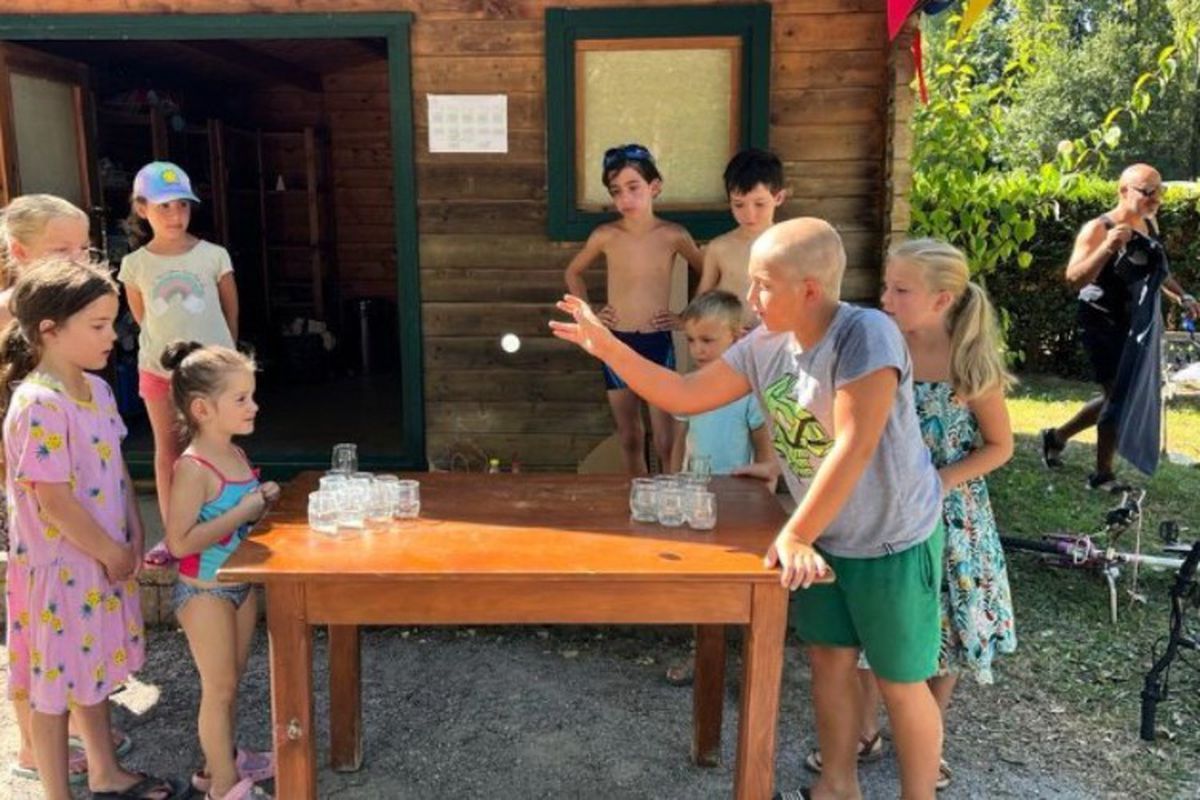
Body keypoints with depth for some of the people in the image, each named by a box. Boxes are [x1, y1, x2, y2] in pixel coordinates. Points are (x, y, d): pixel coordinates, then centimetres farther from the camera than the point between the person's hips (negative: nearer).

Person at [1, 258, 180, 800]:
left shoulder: (97, 388, 3)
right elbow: (54, 500, -23)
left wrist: (132, 535, 4)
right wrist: (110, 552, -14)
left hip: (104, 558, 9)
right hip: (60, 567, -8)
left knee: (93, 673, 22)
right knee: (55, 686, 8)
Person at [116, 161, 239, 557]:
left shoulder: (213, 256, -8)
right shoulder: (135, 265, -4)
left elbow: (231, 314, 3)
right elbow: (142, 318, 9)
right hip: (158, 371, 2)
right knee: (167, 451, 11)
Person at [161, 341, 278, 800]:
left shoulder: (235, 454, 2)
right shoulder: (193, 468, -24)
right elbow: (180, 542, -28)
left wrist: (262, 501, -2)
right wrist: (244, 511, -27)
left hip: (239, 585, 8)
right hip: (203, 592, -8)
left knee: (230, 680, 20)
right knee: (219, 687, 4)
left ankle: (222, 760, 37)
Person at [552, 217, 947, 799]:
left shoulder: (866, 334, -27)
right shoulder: (764, 345, -6)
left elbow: (854, 449, -31)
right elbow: (683, 396, -1)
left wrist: (793, 536, -26)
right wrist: (606, 347, -9)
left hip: (892, 542, -6)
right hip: (825, 537, 7)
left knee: (899, 683, 9)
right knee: (829, 661, 18)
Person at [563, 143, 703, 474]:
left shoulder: (673, 235, -6)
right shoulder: (605, 235, -3)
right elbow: (573, 273, 15)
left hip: (658, 343, -2)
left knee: (666, 441, -2)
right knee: (629, 437, 11)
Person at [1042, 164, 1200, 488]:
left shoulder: (1150, 225, 7)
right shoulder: (1098, 229, -17)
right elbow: (1074, 279, -26)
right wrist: (1108, 247, -36)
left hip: (1136, 325, 8)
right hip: (1105, 326, -8)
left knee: (1121, 395, 16)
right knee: (1119, 395, -7)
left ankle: (1058, 435, 32)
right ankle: (1103, 474, 7)